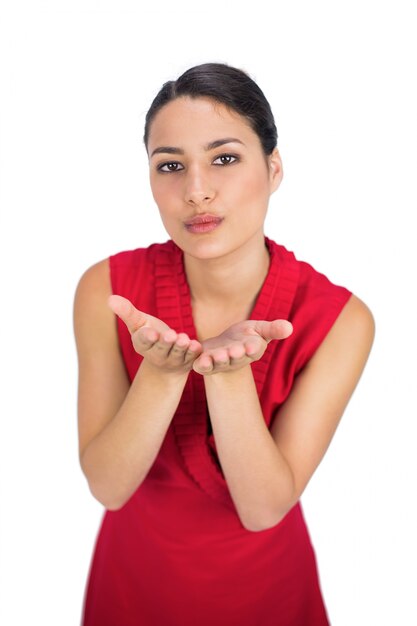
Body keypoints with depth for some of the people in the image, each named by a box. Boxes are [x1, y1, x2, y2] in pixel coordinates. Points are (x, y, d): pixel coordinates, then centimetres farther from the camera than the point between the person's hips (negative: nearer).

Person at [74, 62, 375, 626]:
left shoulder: (340, 320, -22)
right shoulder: (106, 289, -19)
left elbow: (263, 508, -22)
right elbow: (108, 487, -19)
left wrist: (227, 370, -38)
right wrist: (163, 369, -36)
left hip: (263, 579, 0)